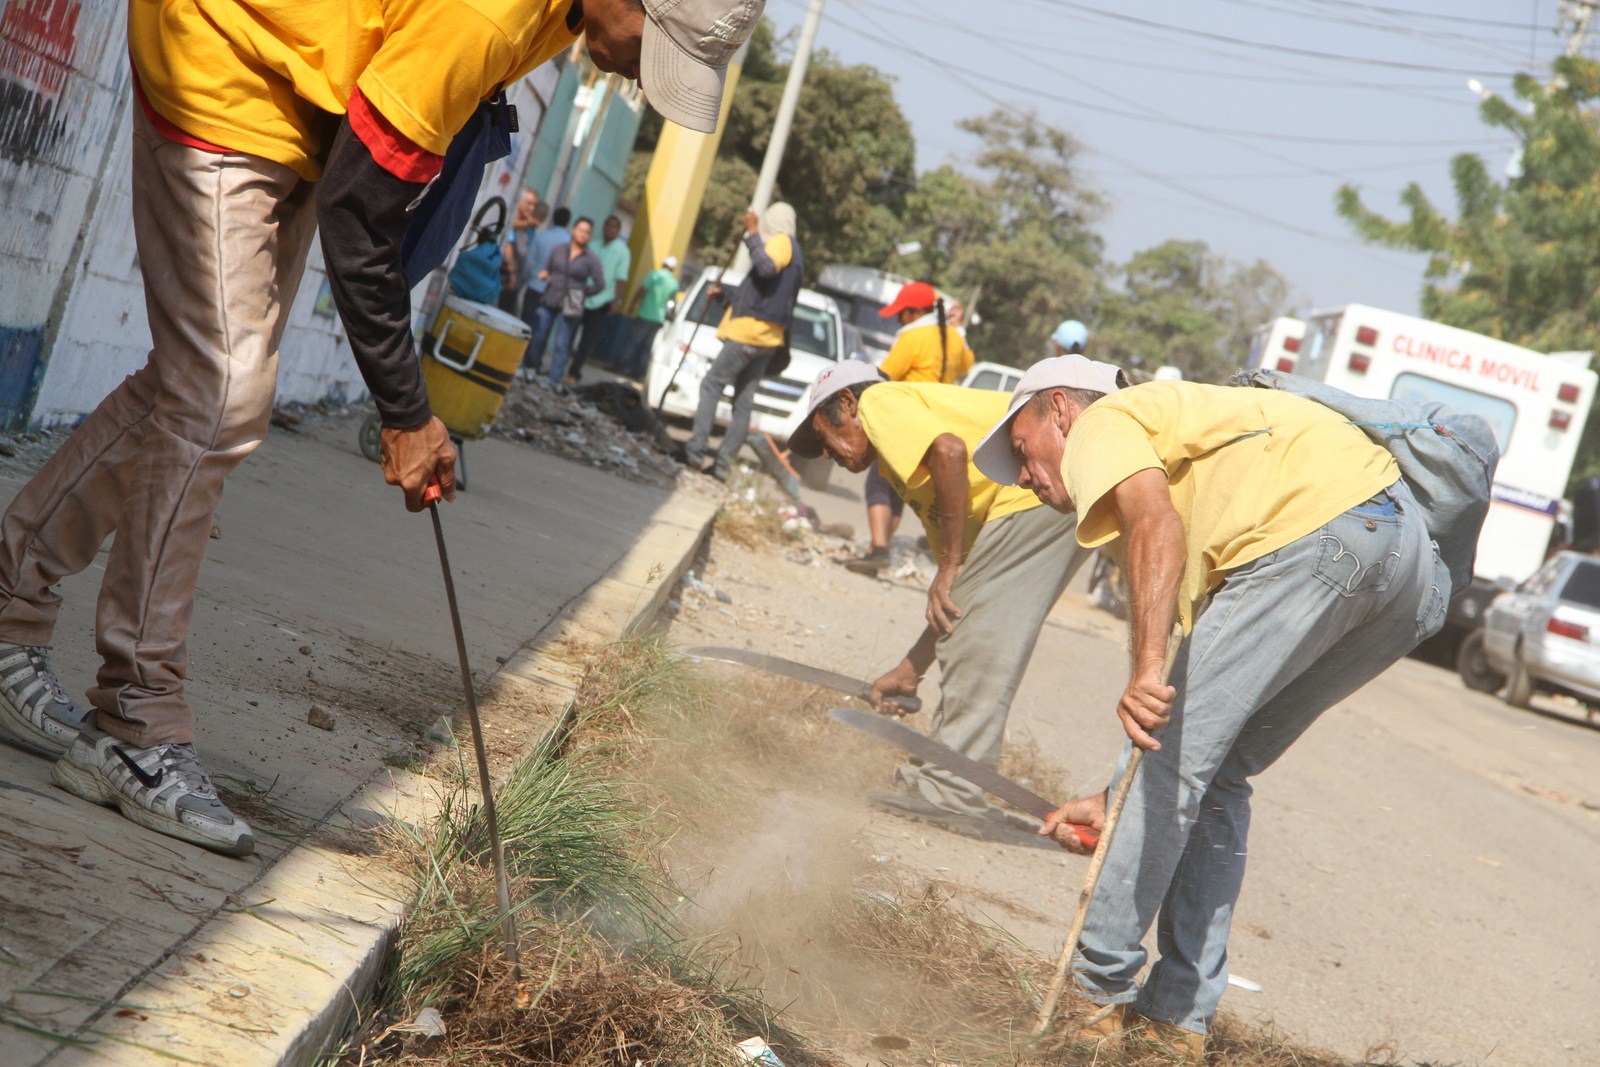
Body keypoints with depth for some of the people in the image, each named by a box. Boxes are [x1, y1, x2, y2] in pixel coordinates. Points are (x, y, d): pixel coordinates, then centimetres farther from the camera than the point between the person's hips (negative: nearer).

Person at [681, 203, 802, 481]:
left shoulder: (781, 241, -5)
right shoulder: (793, 252, 26)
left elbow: (766, 267, -28)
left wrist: (753, 234, -21)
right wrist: (724, 294, 39)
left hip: (750, 330, -9)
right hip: (768, 336, 9)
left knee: (712, 385, -7)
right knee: (744, 401, 6)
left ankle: (696, 448, -14)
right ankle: (724, 462, 5)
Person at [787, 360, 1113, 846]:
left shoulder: (880, 402, 6)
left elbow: (950, 450, -17)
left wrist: (950, 567, -12)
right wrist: (908, 671, 34)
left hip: (1046, 480, -10)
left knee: (976, 642, -8)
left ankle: (943, 788, -7)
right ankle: (941, 784, 12)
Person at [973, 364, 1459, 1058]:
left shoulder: (1101, 425, 11)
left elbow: (1159, 527, -14)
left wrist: (1146, 671, -24)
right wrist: (1117, 804, 30)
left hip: (1320, 530, -10)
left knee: (1172, 756, -2)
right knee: (1215, 776, 16)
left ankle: (1098, 989, 6)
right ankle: (1179, 1013, 18)